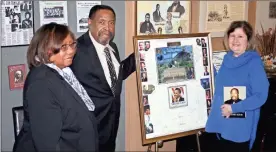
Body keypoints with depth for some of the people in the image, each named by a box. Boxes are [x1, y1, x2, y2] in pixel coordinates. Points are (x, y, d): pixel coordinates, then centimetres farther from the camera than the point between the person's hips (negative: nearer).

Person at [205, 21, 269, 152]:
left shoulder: (254, 63, -16)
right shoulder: (227, 59, 5)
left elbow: (261, 96, -20)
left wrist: (234, 108, -22)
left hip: (241, 125, -6)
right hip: (222, 121, 6)